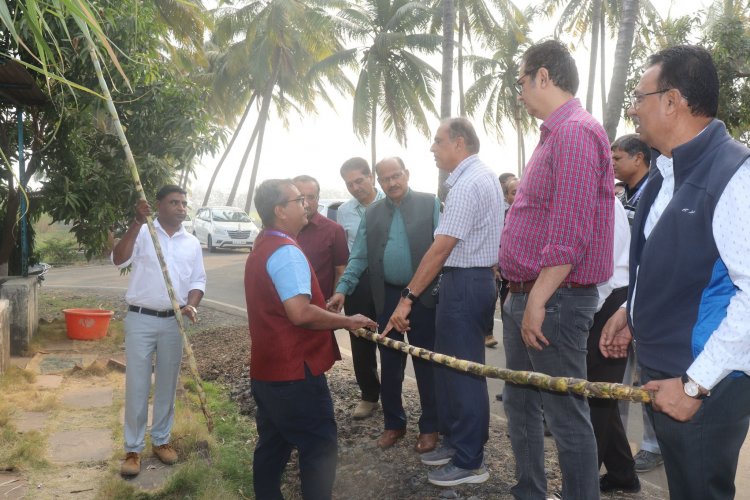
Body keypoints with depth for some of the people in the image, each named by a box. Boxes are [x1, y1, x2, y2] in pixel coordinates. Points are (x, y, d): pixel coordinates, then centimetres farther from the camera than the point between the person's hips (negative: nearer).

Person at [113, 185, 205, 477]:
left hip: (173, 322, 4)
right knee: (137, 385, 2)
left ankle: (161, 440, 27)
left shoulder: (192, 243, 8)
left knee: (167, 384, 12)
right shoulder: (142, 233, -4)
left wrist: (191, 305, -11)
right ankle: (133, 448, 14)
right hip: (141, 319, -3)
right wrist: (137, 222, -28)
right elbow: (119, 260, -19)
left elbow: (198, 281, 9)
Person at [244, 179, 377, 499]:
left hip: (267, 368, 10)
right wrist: (346, 322, -15)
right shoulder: (286, 251, -18)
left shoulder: (261, 249, 14)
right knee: (319, 447, 0)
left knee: (272, 445, 18)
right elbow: (300, 313, -27)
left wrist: (326, 308, 20)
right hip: (294, 370, -10)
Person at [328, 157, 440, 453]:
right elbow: (359, 257, 6)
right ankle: (393, 423, 28)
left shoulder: (430, 204, -1)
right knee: (389, 364, 11)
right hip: (387, 297, 3)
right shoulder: (371, 213, 9)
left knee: (426, 363, 7)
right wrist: (342, 289, -7)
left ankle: (430, 427, 21)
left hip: (424, 295, -3)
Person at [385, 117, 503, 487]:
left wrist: (408, 298, -21)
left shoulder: (468, 184, -19)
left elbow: (440, 249, -23)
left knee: (464, 370, -1)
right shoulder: (482, 176, 15)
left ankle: (470, 462, 12)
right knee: (450, 364, 18)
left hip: (464, 282, -11)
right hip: (471, 278, 11)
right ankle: (455, 441, 32)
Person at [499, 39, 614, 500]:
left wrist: (538, 301, -22)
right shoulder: (555, 134, 17)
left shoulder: (576, 133, -15)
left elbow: (570, 230, -24)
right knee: (519, 403, 19)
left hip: (554, 300, -11)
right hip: (526, 297, 11)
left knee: (566, 415, 0)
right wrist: (523, 298, 19)